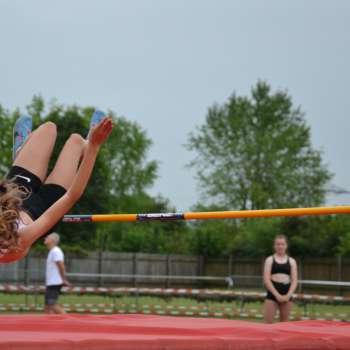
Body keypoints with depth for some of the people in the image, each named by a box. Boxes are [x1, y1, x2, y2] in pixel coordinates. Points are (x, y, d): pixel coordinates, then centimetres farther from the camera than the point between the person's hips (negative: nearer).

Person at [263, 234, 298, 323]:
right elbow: (266, 280, -5)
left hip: (287, 295, 2)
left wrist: (288, 295, -12)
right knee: (268, 322, -7)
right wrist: (277, 294, -15)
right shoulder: (270, 260, 4)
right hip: (272, 294, -2)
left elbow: (294, 281, 4)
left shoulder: (291, 261, 10)